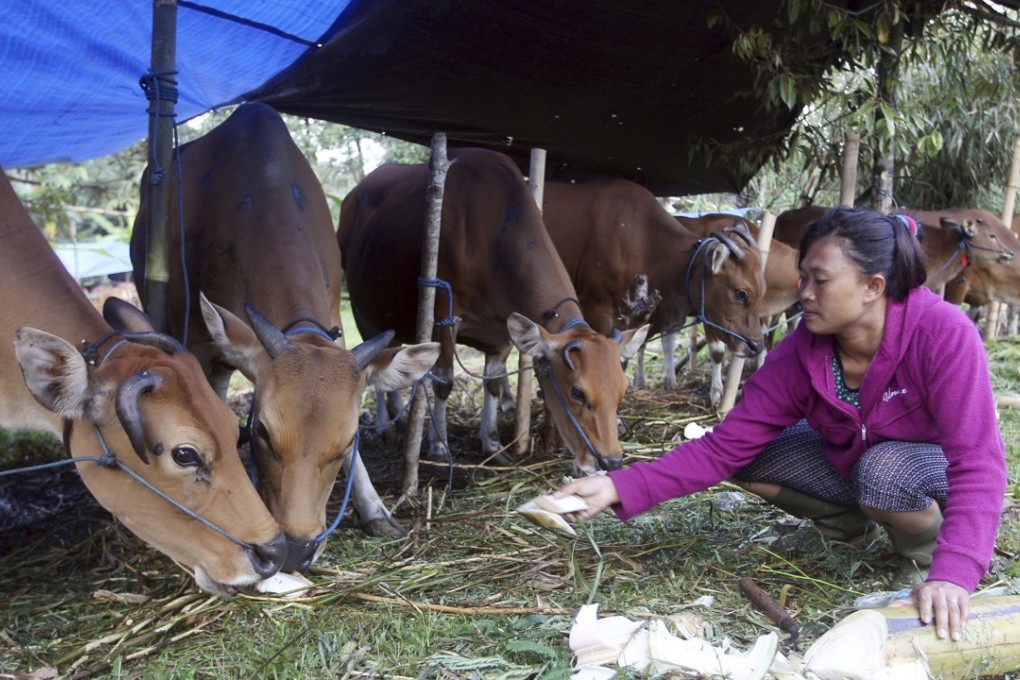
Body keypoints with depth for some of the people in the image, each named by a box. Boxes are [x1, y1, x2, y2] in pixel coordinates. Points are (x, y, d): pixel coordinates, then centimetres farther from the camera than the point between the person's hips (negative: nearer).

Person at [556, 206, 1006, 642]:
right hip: (851, 461, 4)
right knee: (752, 459, -15)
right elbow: (726, 447, -22)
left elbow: (977, 460, -35)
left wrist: (953, 573, -49)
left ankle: (928, 555, -3)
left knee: (885, 470, -36)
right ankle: (851, 522, 9)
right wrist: (620, 488, -33)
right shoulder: (799, 353, -21)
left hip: (938, 470, -4)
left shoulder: (942, 334, -32)